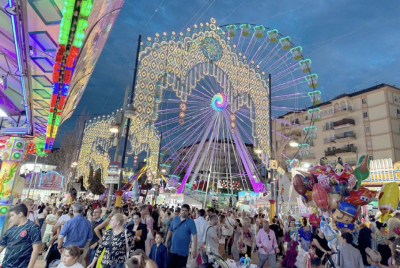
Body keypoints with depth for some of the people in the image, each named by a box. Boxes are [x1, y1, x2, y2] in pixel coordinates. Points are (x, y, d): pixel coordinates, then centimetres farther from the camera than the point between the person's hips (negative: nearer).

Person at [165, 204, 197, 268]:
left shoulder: (191, 222, -9)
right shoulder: (175, 219, 2)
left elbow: (194, 235, -12)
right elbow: (170, 231, 9)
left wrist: (194, 250, -17)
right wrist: (166, 242, 8)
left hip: (183, 251, -3)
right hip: (172, 249, 3)